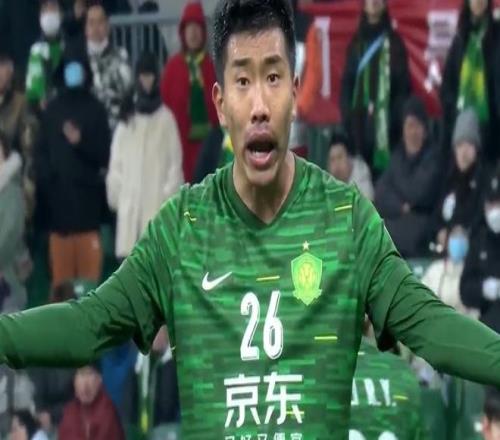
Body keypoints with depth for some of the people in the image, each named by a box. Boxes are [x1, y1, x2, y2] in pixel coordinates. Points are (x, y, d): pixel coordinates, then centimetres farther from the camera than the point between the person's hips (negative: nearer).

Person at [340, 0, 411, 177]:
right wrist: (347, 114, -1)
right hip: (360, 118, 3)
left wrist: (398, 115, -11)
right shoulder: (356, 42, 14)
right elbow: (347, 82, 12)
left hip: (385, 117, -3)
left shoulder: (394, 41, 5)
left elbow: (403, 84, 1)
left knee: (385, 167, -10)